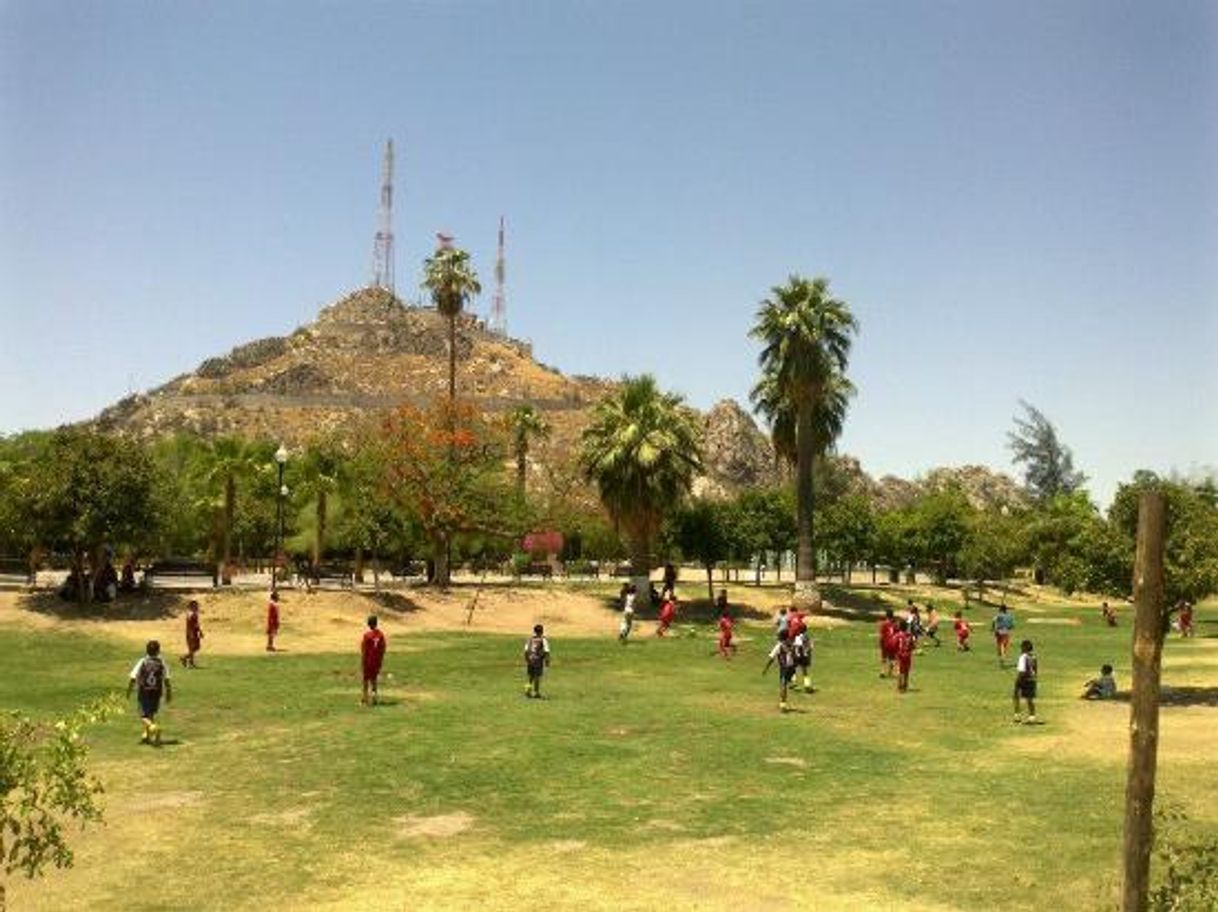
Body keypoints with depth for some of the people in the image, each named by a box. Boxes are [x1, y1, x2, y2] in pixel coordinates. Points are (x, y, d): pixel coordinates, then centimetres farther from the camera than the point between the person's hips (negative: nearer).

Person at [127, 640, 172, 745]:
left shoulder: (142, 663, -9)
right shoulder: (161, 664, -4)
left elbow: (133, 678, -10)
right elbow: (166, 680, -4)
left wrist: (129, 692, 4)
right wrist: (169, 694, 6)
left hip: (144, 693, -3)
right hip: (156, 693, 3)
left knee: (144, 716, 0)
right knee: (151, 714, 20)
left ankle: (153, 726, -29)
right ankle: (146, 735, 23)